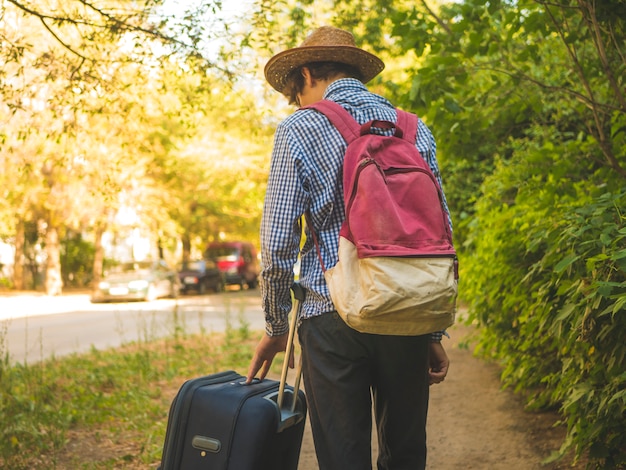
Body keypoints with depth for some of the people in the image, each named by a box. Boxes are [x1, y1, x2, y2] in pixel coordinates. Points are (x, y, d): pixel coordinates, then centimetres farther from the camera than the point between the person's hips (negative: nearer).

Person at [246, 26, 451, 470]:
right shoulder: (416, 129, 11)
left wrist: (276, 326, 9)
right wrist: (436, 333, 14)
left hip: (333, 319, -3)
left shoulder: (299, 129, 0)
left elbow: (278, 244, -4)